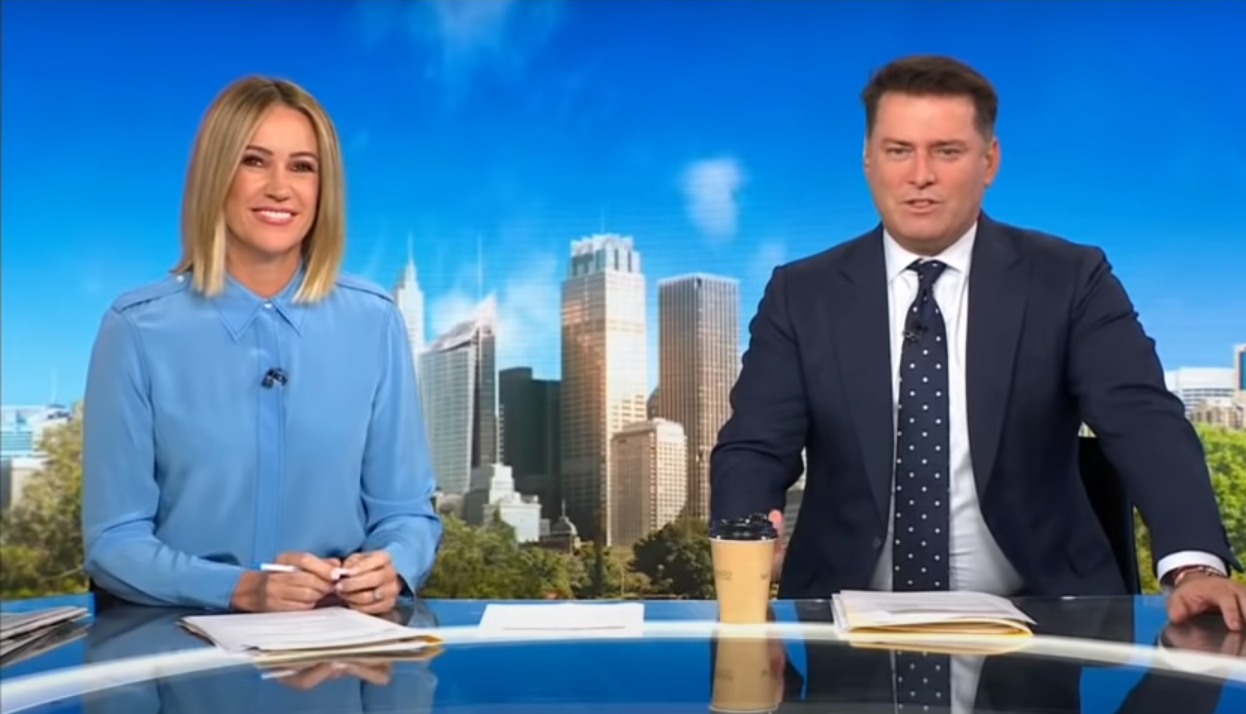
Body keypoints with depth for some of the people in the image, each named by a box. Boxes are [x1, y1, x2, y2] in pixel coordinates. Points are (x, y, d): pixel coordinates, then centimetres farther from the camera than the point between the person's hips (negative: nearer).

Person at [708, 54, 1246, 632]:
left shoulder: (1070, 281, 2)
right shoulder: (801, 295, 4)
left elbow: (1145, 423, -9)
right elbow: (753, 450, -2)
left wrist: (1195, 564, -26)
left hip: (1031, 621, 0)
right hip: (854, 622, 0)